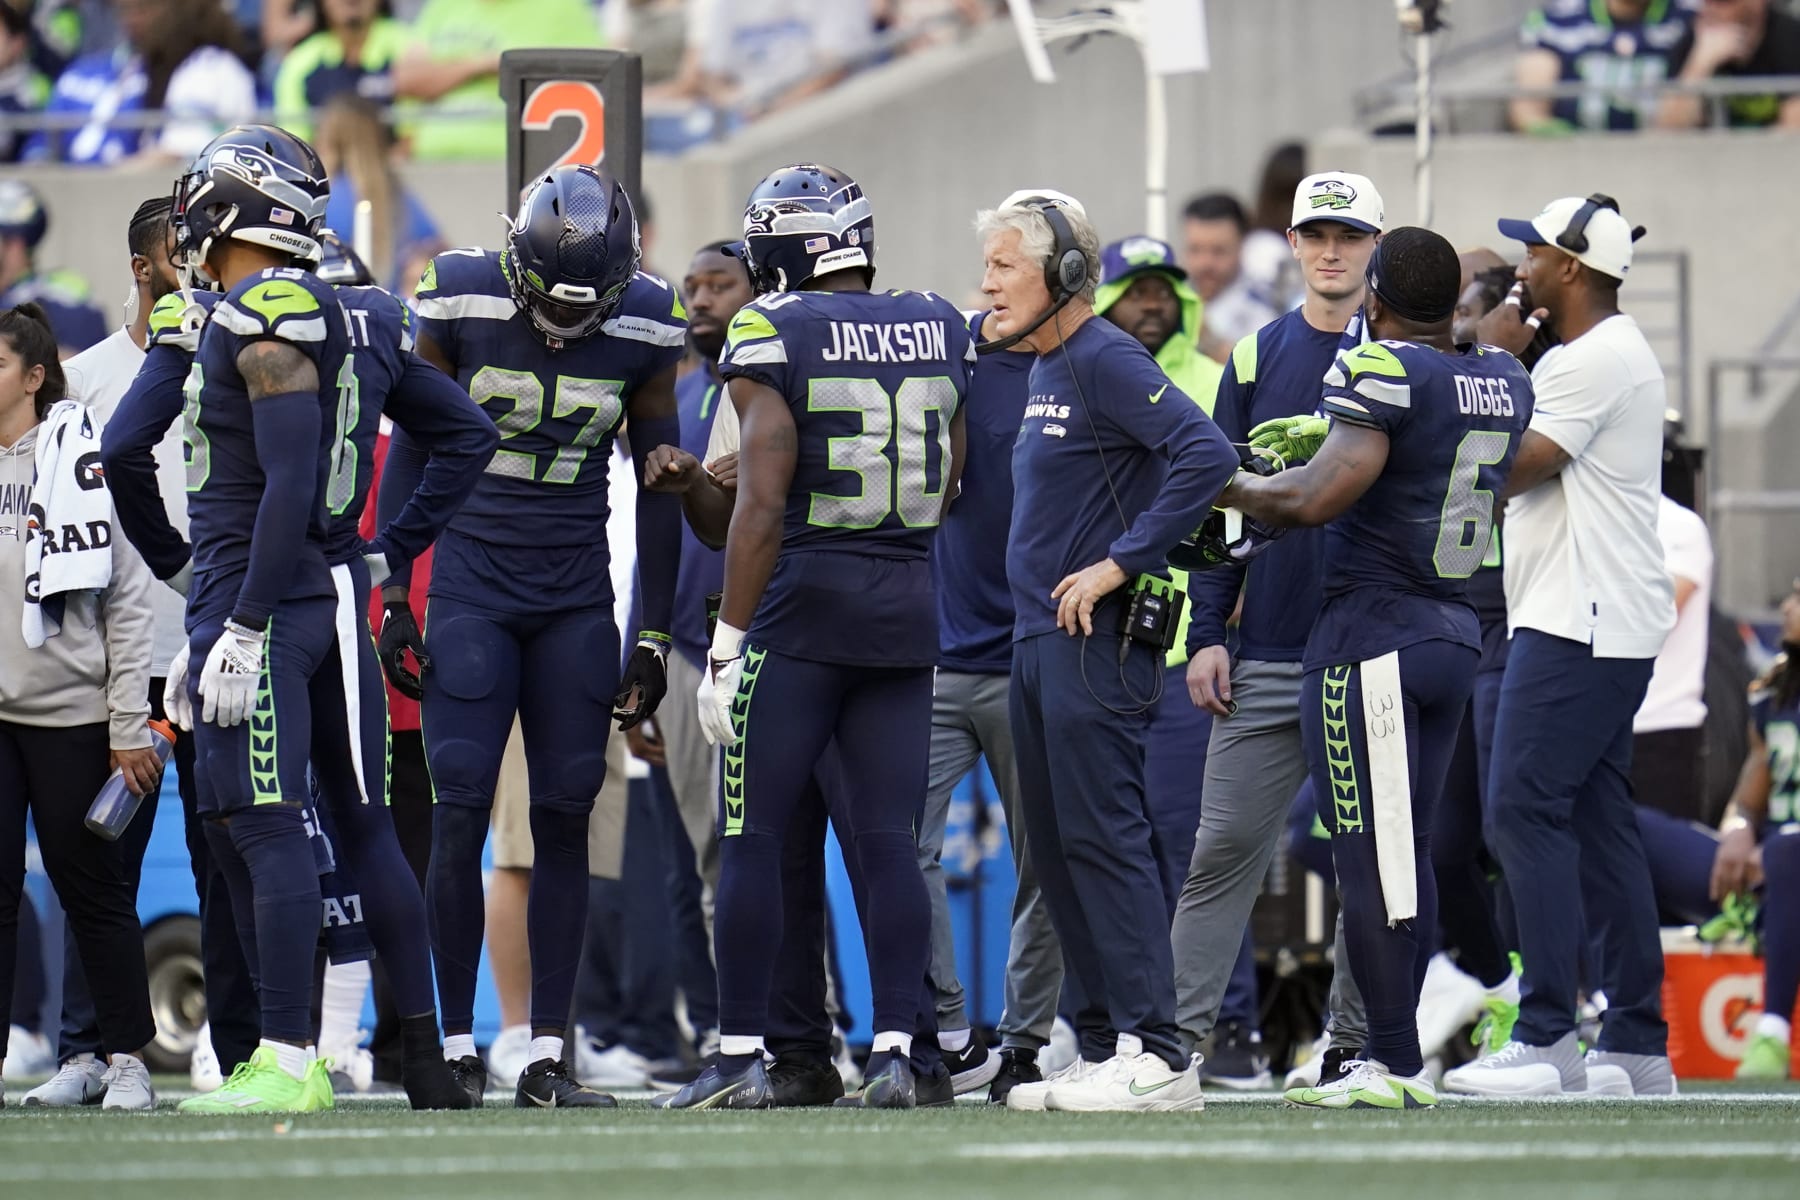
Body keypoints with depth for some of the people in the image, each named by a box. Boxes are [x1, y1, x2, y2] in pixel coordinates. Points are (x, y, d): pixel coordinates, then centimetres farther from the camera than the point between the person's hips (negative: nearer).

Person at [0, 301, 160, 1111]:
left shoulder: (78, 459, -4)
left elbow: (128, 598, -4)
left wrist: (130, 726, -6)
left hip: (71, 710, -3)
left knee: (92, 886, 3)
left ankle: (126, 1058, 13)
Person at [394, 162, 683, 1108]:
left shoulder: (642, 329, -4)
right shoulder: (462, 305, -9)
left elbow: (657, 489, 5)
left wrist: (654, 636, 5)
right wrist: (393, 595, 0)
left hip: (577, 603, 2)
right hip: (471, 591, -2)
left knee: (564, 818, 0)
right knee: (461, 813, -8)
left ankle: (547, 1058, 3)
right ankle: (456, 1045, -1)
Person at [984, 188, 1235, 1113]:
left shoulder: (1106, 361, -13)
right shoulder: (1045, 370, 17)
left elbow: (1207, 455, -24)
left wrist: (1119, 564, -21)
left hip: (1097, 642, -10)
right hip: (1040, 639, 10)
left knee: (1102, 837, -11)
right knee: (1056, 849, 11)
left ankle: (1153, 1054, -11)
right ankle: (1104, 1046, 15)